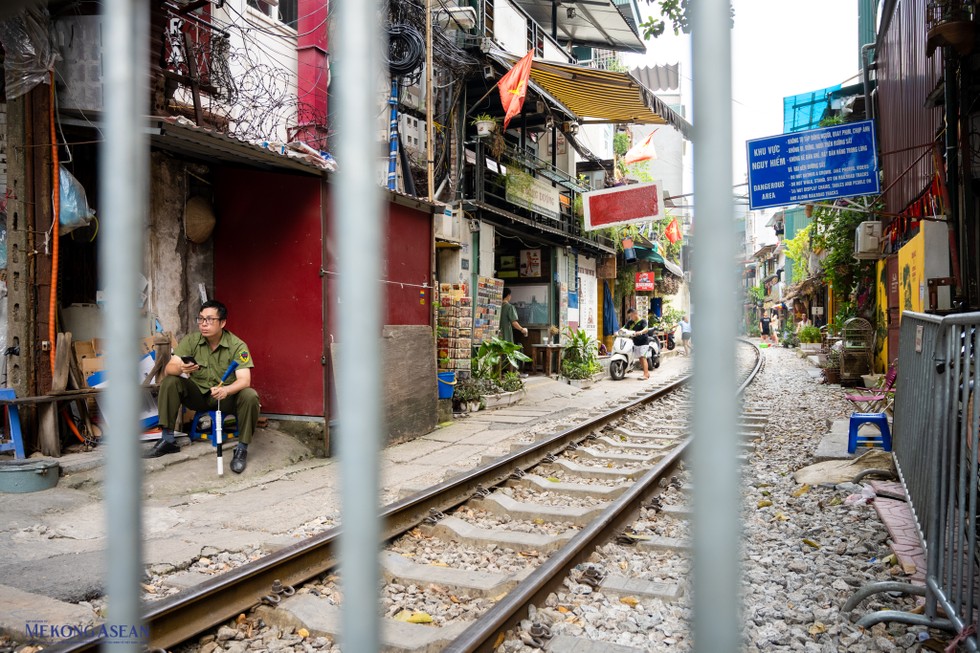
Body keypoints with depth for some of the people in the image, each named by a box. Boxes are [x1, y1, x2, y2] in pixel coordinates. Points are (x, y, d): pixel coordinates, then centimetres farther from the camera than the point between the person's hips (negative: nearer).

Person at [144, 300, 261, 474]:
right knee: (169, 382, -20)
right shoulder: (190, 340, -8)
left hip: (227, 396, -3)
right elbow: (169, 368, -16)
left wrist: (226, 390, -47)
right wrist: (181, 369, -41)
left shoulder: (237, 346, -17)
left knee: (250, 396, -32)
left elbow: (244, 380, -26)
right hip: (197, 394, 3)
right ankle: (167, 440, -10)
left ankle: (242, 448, -17)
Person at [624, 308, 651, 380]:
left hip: (643, 342, -7)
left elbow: (646, 329, -25)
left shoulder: (642, 321, -9)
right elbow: (624, 328, 3)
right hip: (635, 343, 7)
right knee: (640, 358, 11)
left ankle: (645, 374, -17)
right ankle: (647, 373, 21)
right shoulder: (630, 322, 9)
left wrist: (640, 332, -44)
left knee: (643, 357, -14)